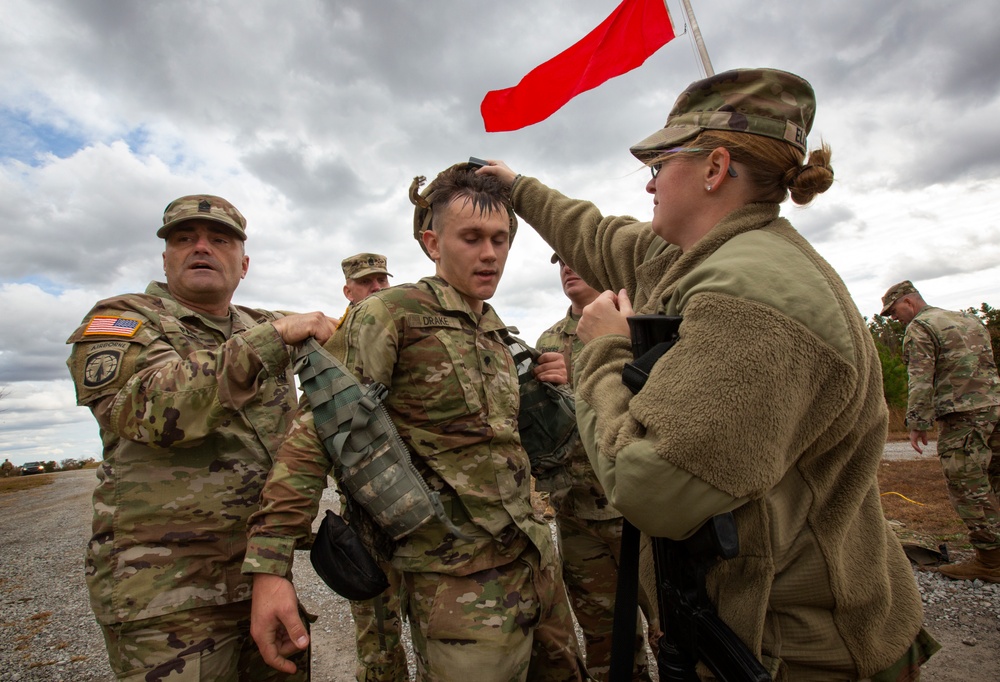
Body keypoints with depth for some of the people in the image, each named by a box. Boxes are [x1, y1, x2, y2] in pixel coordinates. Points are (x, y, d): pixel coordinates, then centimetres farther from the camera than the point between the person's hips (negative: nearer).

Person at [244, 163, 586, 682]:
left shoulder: (496, 333, 12)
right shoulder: (393, 313, -10)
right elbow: (316, 431, -16)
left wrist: (544, 390, 2)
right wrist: (269, 565, -21)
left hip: (534, 556, 8)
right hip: (461, 580, -7)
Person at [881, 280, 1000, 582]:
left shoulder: (919, 327, -5)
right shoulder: (969, 319, 22)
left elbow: (921, 379, -13)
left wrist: (917, 423, -11)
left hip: (963, 413, -9)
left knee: (968, 487, -3)